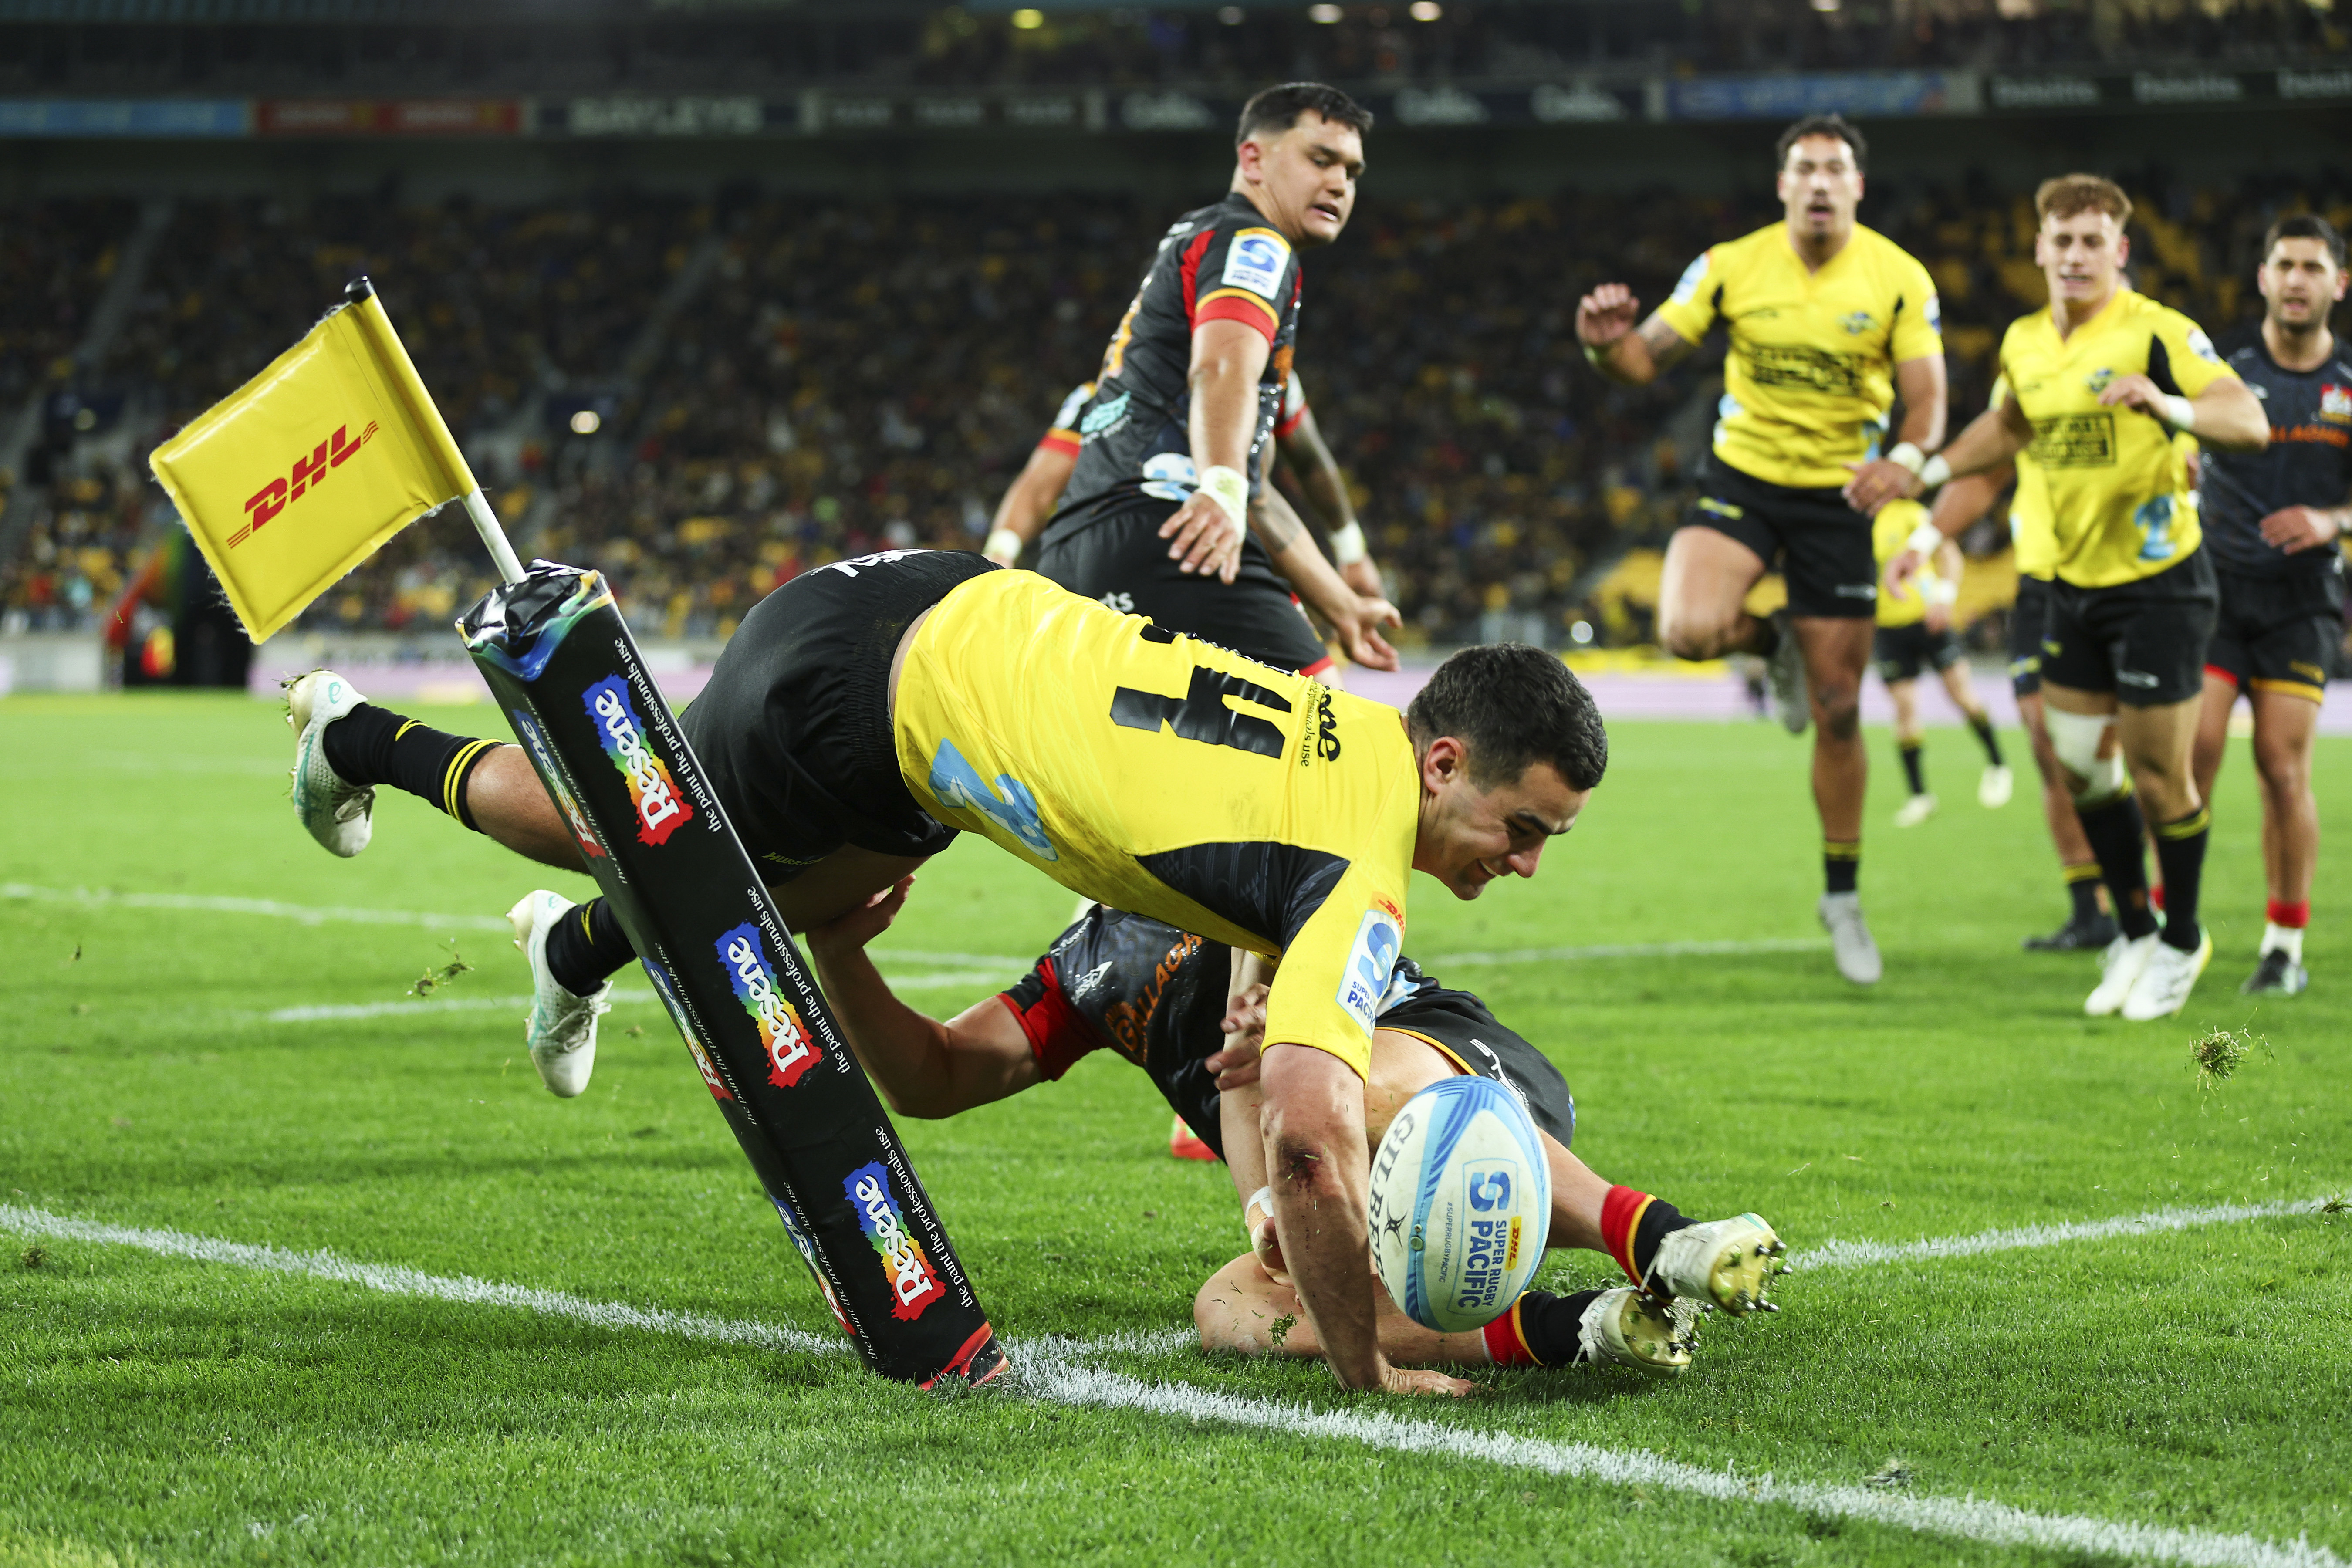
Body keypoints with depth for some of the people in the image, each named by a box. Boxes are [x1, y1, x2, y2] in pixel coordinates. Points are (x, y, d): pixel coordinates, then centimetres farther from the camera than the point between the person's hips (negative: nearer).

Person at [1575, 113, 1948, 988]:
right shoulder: (1731, 267, -5)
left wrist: (1906, 457, -31)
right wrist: (1605, 344, -29)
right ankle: (1772, 645, 9)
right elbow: (1648, 358, -5)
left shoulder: (1898, 280, -7)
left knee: (1837, 714, 3)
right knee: (1688, 631, -30)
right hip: (1742, 479, 0)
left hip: (1838, 497, 0)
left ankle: (1843, 896, 21)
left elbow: (1926, 400, -9)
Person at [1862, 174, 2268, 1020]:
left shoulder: (2158, 332, -16)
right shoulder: (2024, 343, 6)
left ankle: (2182, 941, 18)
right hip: (2075, 579, 7)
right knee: (2080, 766, 9)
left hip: (2158, 578, -7)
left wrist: (2169, 407, -42)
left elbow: (2250, 424, -26)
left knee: (2156, 773, -3)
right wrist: (1921, 476, 23)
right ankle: (2135, 933, 27)